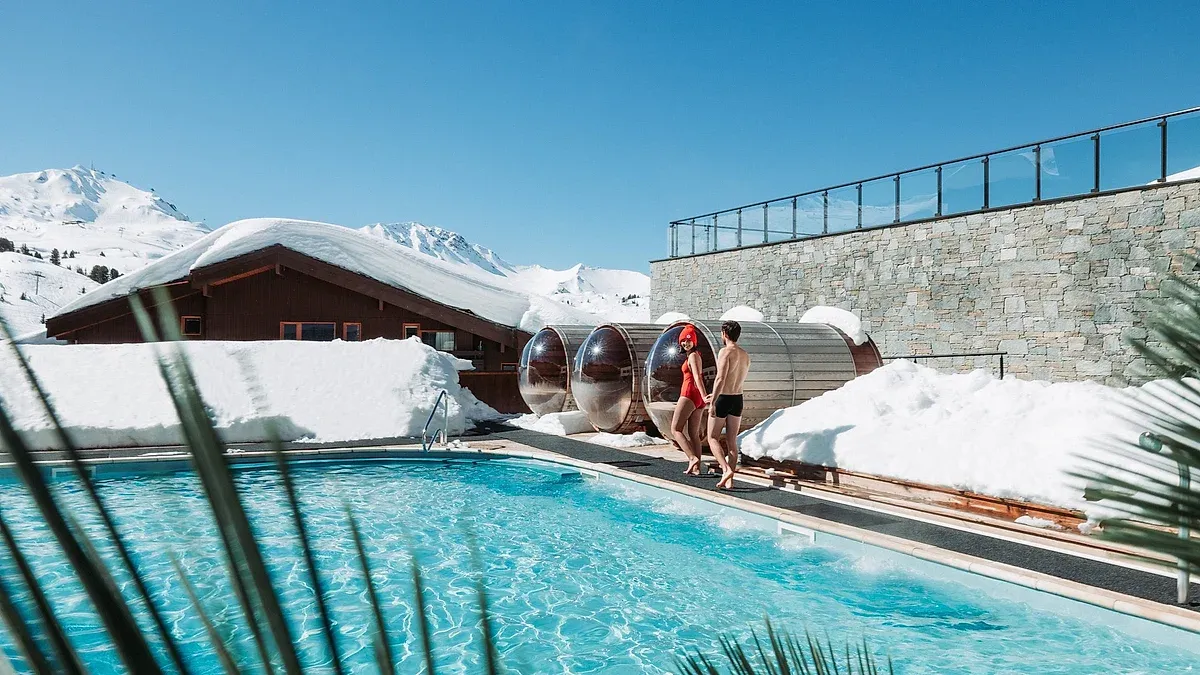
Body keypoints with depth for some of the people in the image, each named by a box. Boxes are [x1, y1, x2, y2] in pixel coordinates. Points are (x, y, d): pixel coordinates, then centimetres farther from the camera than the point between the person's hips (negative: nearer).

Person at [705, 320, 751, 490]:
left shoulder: (725, 352, -13)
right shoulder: (745, 355, 12)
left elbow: (720, 379, -21)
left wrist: (713, 402, -21)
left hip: (723, 399, -7)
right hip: (738, 399, 7)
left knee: (713, 438, 4)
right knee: (732, 441, 8)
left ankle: (726, 469, -14)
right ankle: (729, 480, 9)